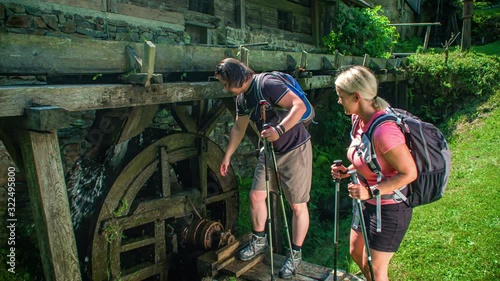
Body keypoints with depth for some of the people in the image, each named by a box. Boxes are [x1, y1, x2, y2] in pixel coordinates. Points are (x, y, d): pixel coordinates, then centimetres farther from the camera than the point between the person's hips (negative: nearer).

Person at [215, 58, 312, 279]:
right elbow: (238, 128, 18)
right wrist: (227, 156, 22)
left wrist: (279, 130, -39)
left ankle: (296, 254, 18)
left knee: (297, 205, 2)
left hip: (295, 150, -8)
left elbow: (299, 106, -29)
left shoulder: (267, 85, -21)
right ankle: (259, 240, 32)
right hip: (270, 151, 8)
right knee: (256, 195, 11)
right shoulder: (242, 98, 6)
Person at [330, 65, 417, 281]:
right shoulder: (359, 119, -4)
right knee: (356, 253, 24)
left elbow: (409, 173, -25)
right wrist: (348, 171, -4)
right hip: (368, 204, 9)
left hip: (389, 209, -9)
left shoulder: (384, 130, -32)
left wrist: (371, 190, -31)